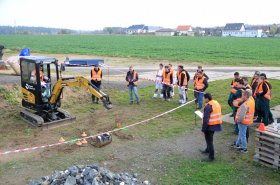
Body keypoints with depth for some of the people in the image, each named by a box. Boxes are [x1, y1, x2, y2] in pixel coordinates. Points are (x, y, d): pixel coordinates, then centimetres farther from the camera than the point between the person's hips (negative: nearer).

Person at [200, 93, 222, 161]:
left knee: (209, 140, 2)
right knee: (209, 139, 27)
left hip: (210, 126, -9)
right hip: (217, 124, 9)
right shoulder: (217, 103, 6)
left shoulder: (208, 106, -22)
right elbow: (219, 114, 15)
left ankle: (211, 156, 8)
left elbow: (206, 118, -24)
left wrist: (203, 128, -19)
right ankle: (208, 150, 45)